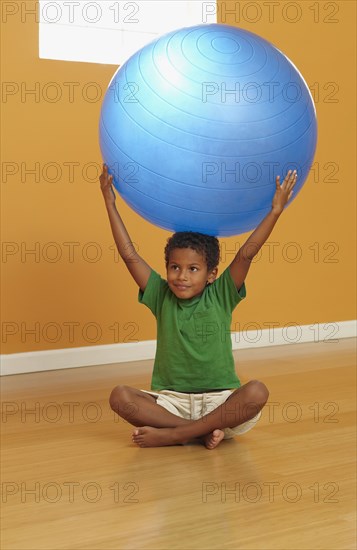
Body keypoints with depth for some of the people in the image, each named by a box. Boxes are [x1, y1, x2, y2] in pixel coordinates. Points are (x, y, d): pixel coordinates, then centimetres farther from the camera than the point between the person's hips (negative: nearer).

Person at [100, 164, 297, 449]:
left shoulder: (220, 296, 0)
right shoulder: (162, 297, 3)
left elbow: (246, 254, -8)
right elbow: (130, 256, -1)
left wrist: (275, 211, -13)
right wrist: (111, 204, -1)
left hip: (219, 400, -1)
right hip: (170, 400, 1)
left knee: (257, 392, -32)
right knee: (120, 397, -24)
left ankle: (171, 434, -29)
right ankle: (203, 431, -28)